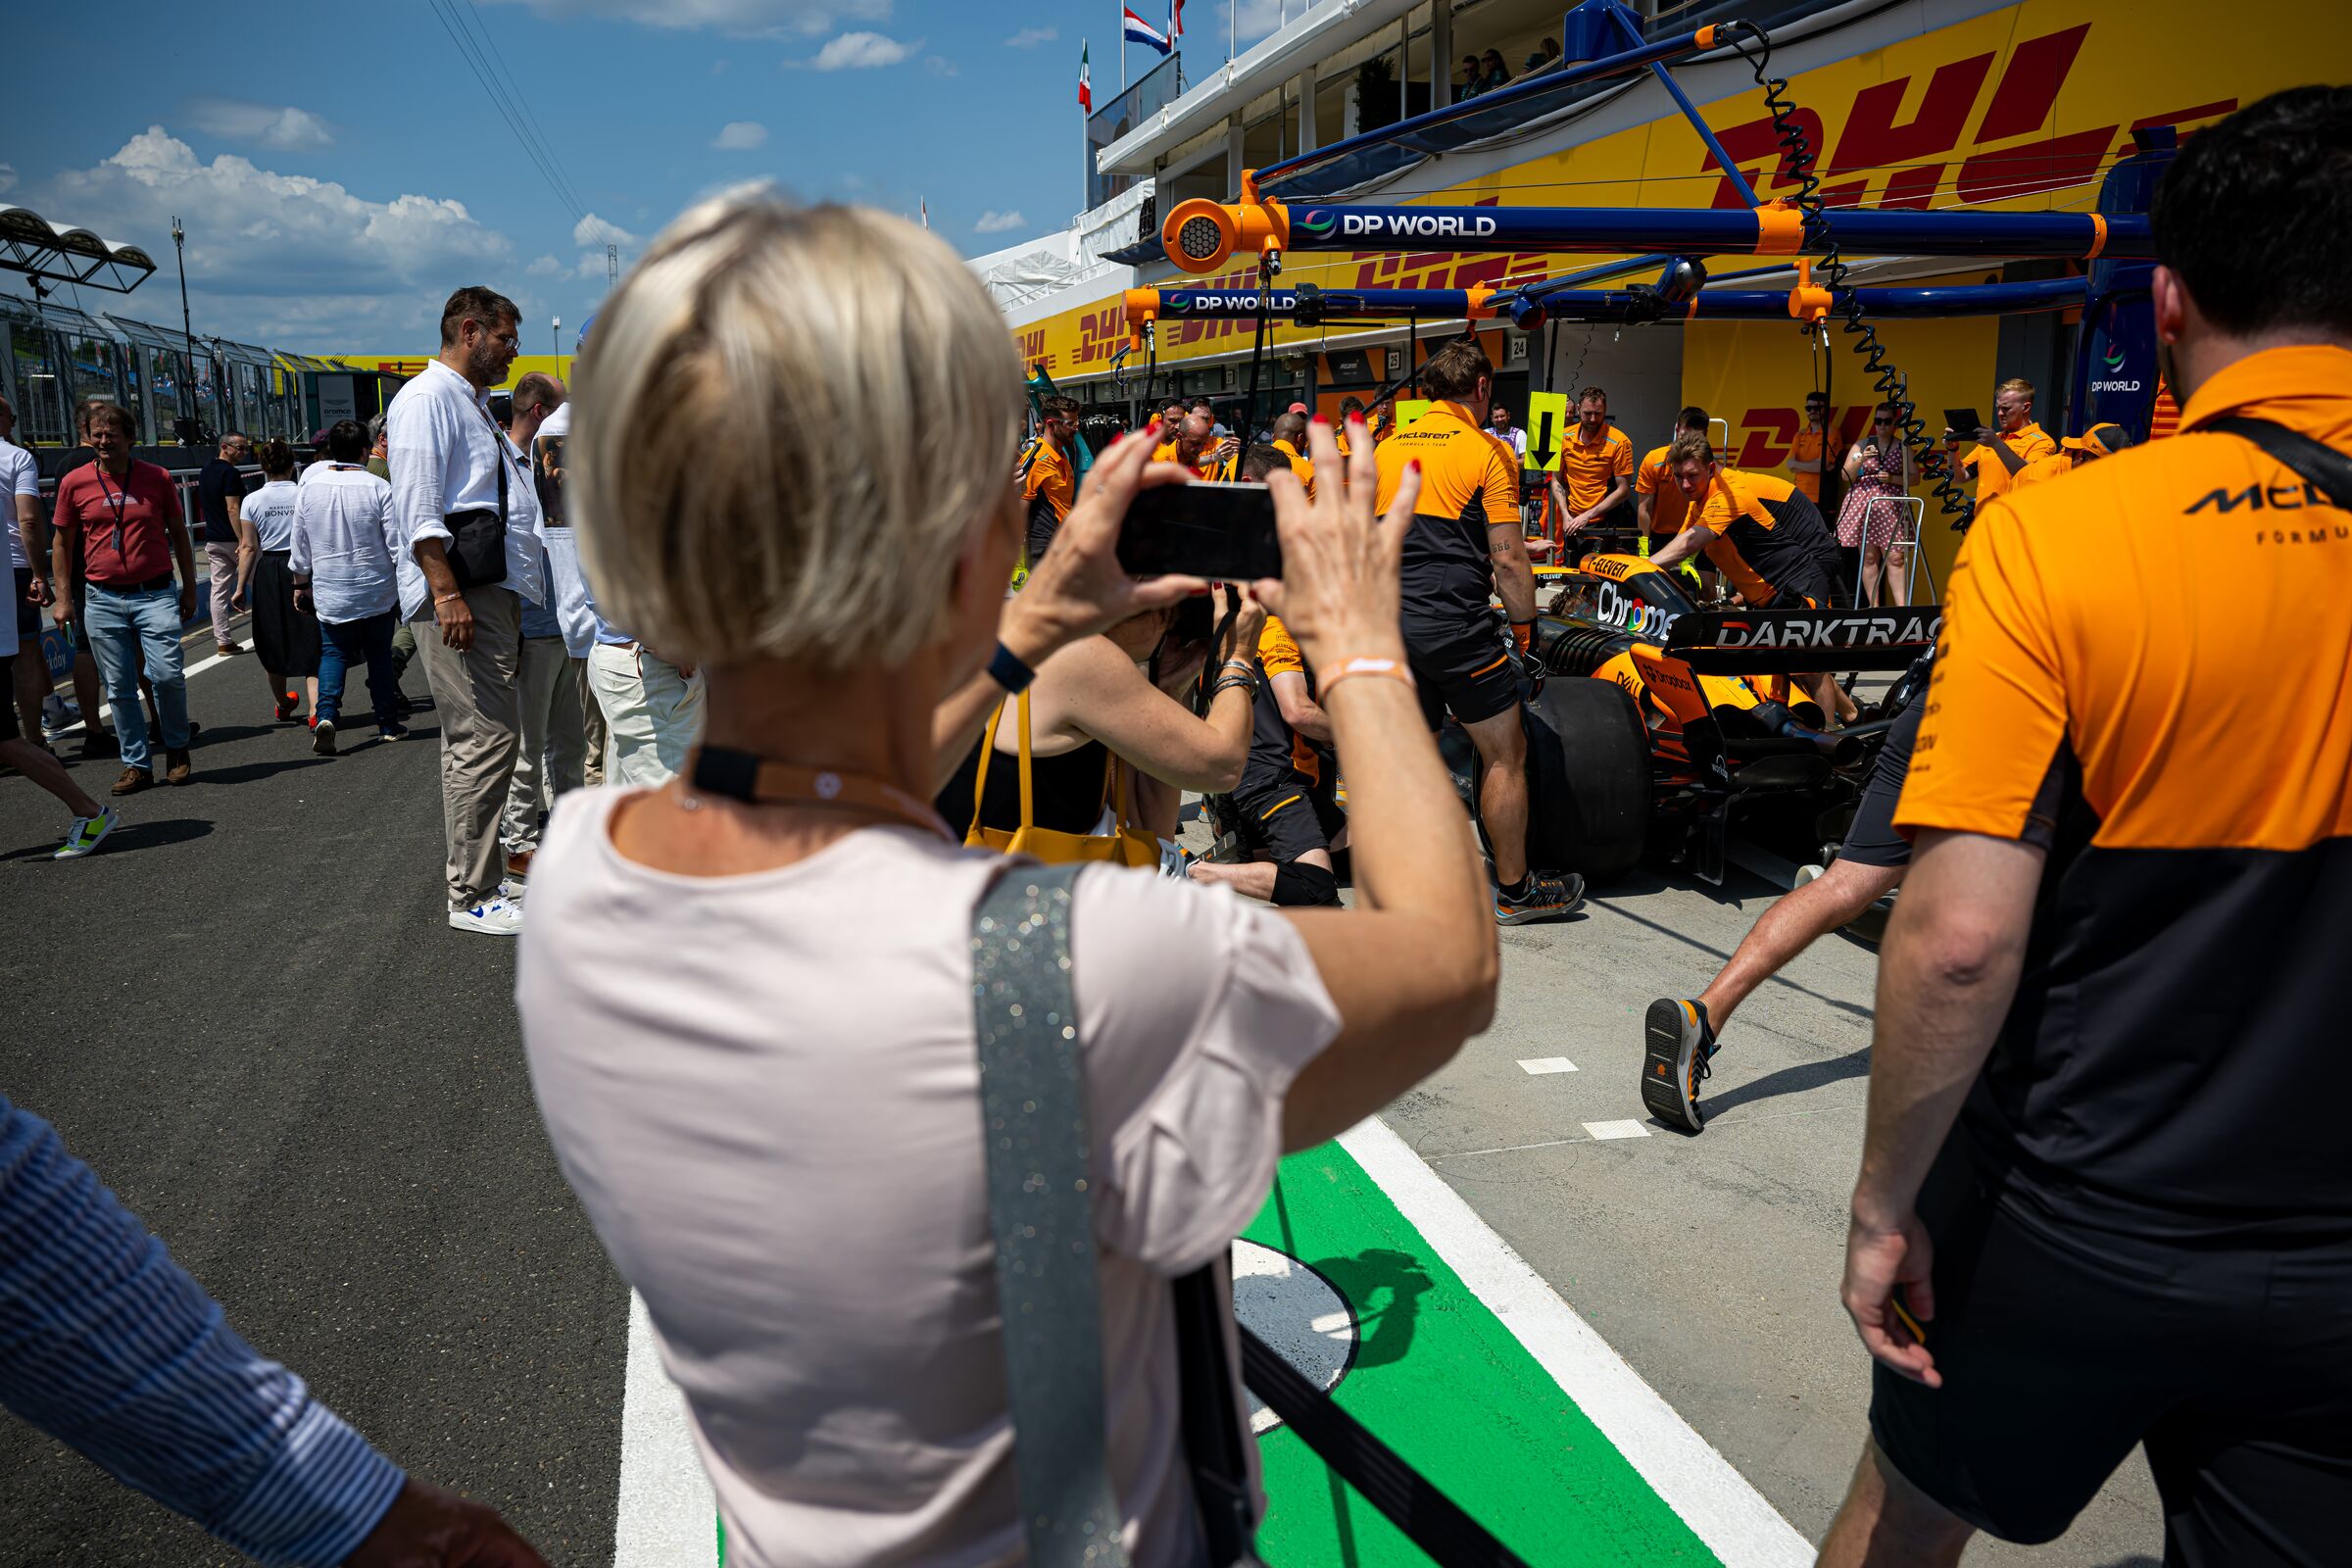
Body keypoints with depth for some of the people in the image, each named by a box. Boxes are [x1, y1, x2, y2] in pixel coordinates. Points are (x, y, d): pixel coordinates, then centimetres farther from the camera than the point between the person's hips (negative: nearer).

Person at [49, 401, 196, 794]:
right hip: (102, 599, 2)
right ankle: (137, 764, 13)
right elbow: (62, 541, 11)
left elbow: (178, 533, 11)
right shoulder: (75, 482, 3)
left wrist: (189, 588, 10)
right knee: (120, 688, 4)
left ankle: (177, 749, 9)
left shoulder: (157, 478, 2)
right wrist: (63, 596, 7)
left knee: (168, 674, -13)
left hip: (155, 594, -1)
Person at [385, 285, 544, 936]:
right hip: (458, 596, -10)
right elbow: (418, 509, -16)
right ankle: (471, 897, -5)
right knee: (486, 739, -11)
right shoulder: (427, 399, -7)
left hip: (496, 593, 10)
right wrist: (447, 593, -23)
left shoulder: (475, 405, 24)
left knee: (477, 741, 14)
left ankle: (477, 878, 23)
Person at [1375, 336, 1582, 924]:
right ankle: (1515, 890, 14)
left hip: (1389, 624, 6)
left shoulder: (1384, 449, 14)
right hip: (1454, 625, -6)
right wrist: (1524, 628, 4)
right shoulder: (1488, 451, -3)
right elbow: (1508, 560, -7)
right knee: (1505, 754, 7)